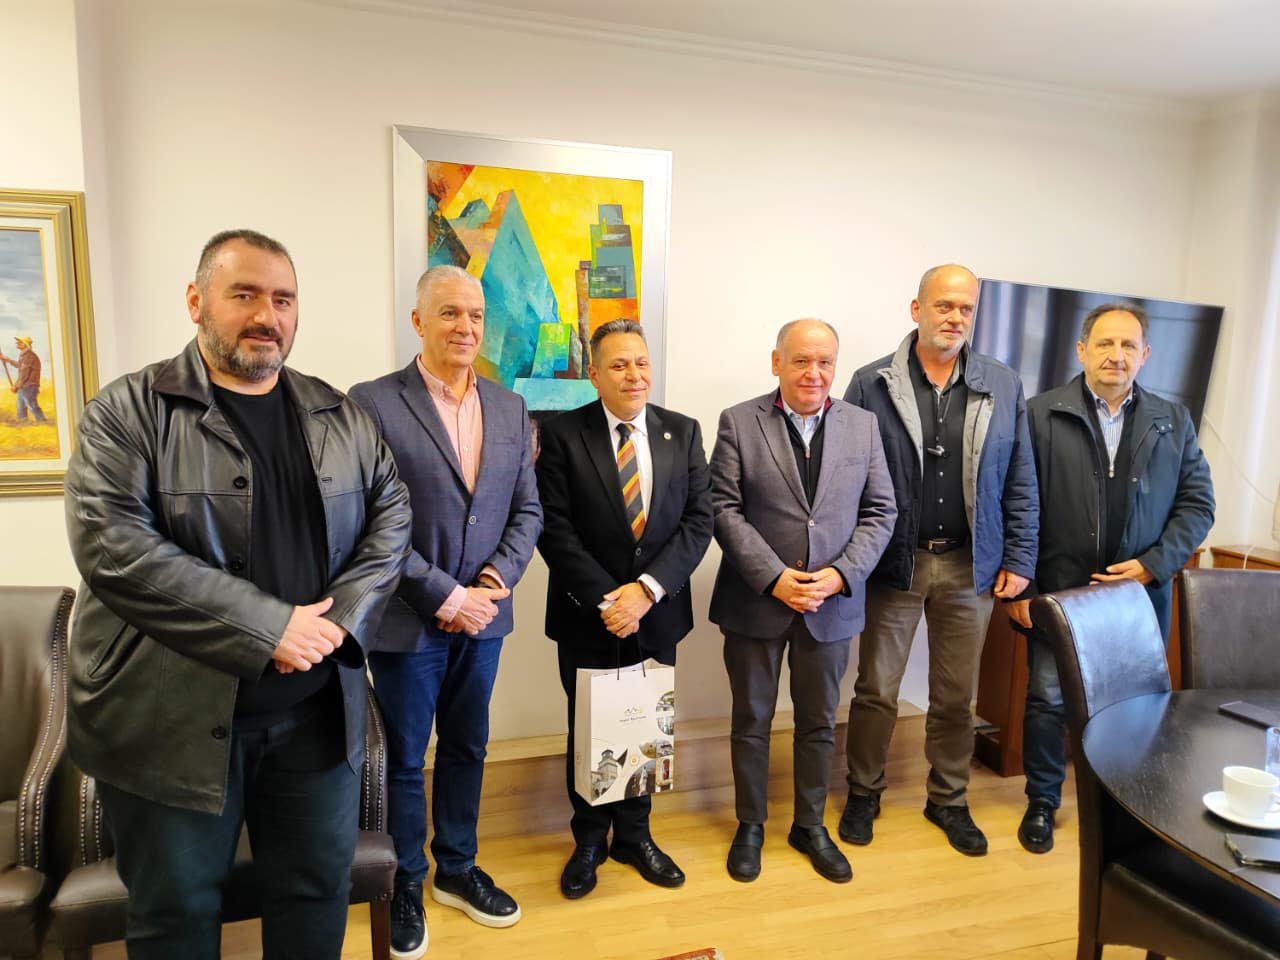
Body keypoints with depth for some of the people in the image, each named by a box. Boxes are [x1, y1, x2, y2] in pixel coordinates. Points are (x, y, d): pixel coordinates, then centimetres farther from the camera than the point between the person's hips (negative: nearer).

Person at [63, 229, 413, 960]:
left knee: (319, 889, 18)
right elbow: (113, 547, -18)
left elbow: (392, 516, 3)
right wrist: (270, 629, -22)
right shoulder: (127, 412, -7)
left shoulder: (341, 416, 6)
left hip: (317, 712, 4)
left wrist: (341, 619, -13)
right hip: (172, 719, -3)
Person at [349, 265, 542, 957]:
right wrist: (446, 597, -16)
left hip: (482, 615, 5)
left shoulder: (509, 409, 5)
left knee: (467, 749, 19)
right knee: (403, 761, 13)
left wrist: (496, 580, -8)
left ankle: (456, 869, 41)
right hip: (408, 622, -4)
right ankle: (404, 885, 36)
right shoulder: (372, 403, -11)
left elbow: (526, 510, 7)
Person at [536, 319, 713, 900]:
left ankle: (634, 835, 38)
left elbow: (698, 520, -5)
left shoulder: (682, 432, 1)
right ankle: (589, 840, 36)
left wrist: (647, 589, -16)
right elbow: (556, 529, -11)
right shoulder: (562, 435, -7)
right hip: (586, 615, -2)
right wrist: (606, 599, -18)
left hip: (656, 613, 2)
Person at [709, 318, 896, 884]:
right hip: (756, 601, -2)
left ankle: (810, 826, 37)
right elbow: (725, 509, -10)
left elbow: (879, 512, 2)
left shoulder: (863, 425, 3)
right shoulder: (738, 423, -5)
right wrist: (774, 578, -17)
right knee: (751, 720, 13)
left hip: (831, 603, 3)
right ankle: (750, 825, 34)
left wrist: (841, 574, -12)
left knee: (819, 723, 16)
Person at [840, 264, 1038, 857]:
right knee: (876, 690, 10)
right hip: (894, 563, -2)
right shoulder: (871, 384, -5)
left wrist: (1019, 561, 1)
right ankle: (863, 793, 31)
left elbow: (1020, 484, 5)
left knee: (956, 695, 15)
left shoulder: (1004, 387, 2)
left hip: (970, 566, 2)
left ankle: (948, 801, 35)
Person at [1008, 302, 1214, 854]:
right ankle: (1042, 802, 26)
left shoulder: (1174, 422, 8)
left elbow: (1198, 504, 7)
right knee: (1048, 699, 7)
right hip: (1059, 590, -2)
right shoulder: (1043, 414, -2)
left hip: (1140, 590, 3)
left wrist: (1153, 565, -7)